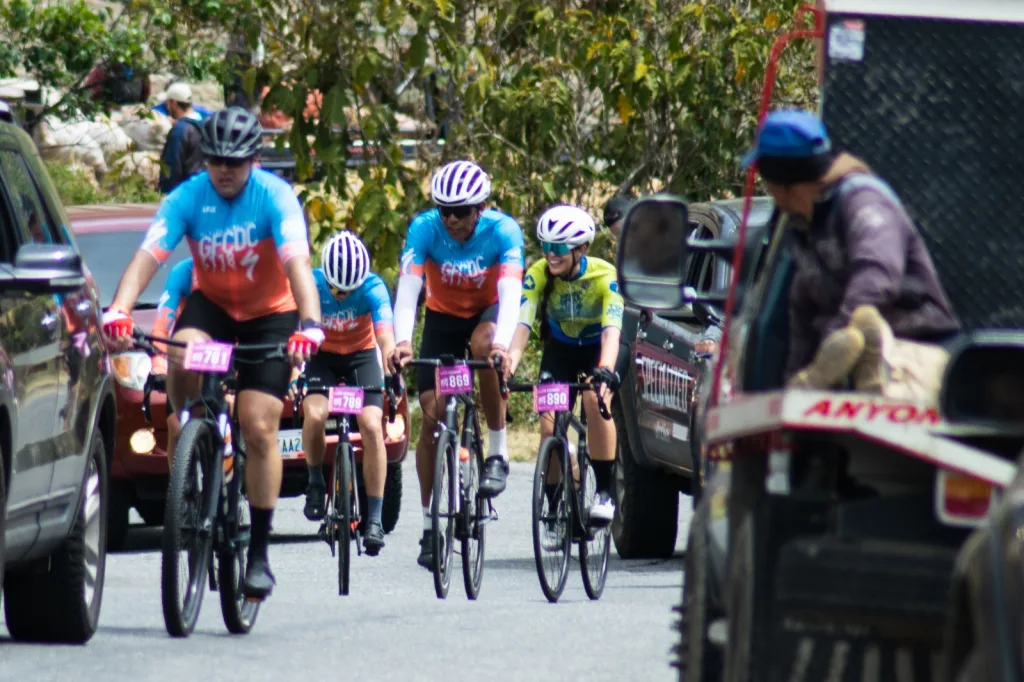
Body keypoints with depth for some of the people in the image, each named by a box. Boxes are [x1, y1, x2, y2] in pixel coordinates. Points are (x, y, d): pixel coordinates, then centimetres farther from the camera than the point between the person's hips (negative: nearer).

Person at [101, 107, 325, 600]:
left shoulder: (274, 198, -23)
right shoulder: (188, 198, -17)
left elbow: (298, 264, -35)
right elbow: (147, 256, -28)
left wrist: (309, 325, -52)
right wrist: (118, 311, -46)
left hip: (269, 313, -2)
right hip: (211, 302, 2)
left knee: (259, 429, -11)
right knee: (181, 358, -33)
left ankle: (259, 554, -3)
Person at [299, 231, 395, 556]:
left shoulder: (373, 288, -26)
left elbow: (385, 334, -37)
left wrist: (390, 375, -53)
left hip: (362, 355, 0)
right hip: (322, 356, 0)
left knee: (371, 426, -20)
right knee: (314, 415, -29)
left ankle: (375, 518, -14)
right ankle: (316, 482, -1)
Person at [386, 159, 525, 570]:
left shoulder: (503, 231, -26)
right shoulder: (425, 228, -24)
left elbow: (510, 292, -38)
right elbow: (408, 288, -34)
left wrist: (502, 344, -56)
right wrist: (402, 341, -51)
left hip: (487, 313, -2)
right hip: (443, 317, 2)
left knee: (484, 343, -37)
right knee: (432, 414, -9)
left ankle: (498, 450, -21)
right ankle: (430, 525, 1)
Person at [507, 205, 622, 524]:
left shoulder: (605, 276, -30)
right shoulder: (538, 274, -23)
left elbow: (612, 329, -41)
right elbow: (522, 323, -32)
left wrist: (604, 370, -59)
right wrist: (508, 364, -50)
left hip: (598, 349, -3)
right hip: (560, 349, 3)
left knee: (595, 400, -31)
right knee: (549, 426, -14)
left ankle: (604, 492, -23)